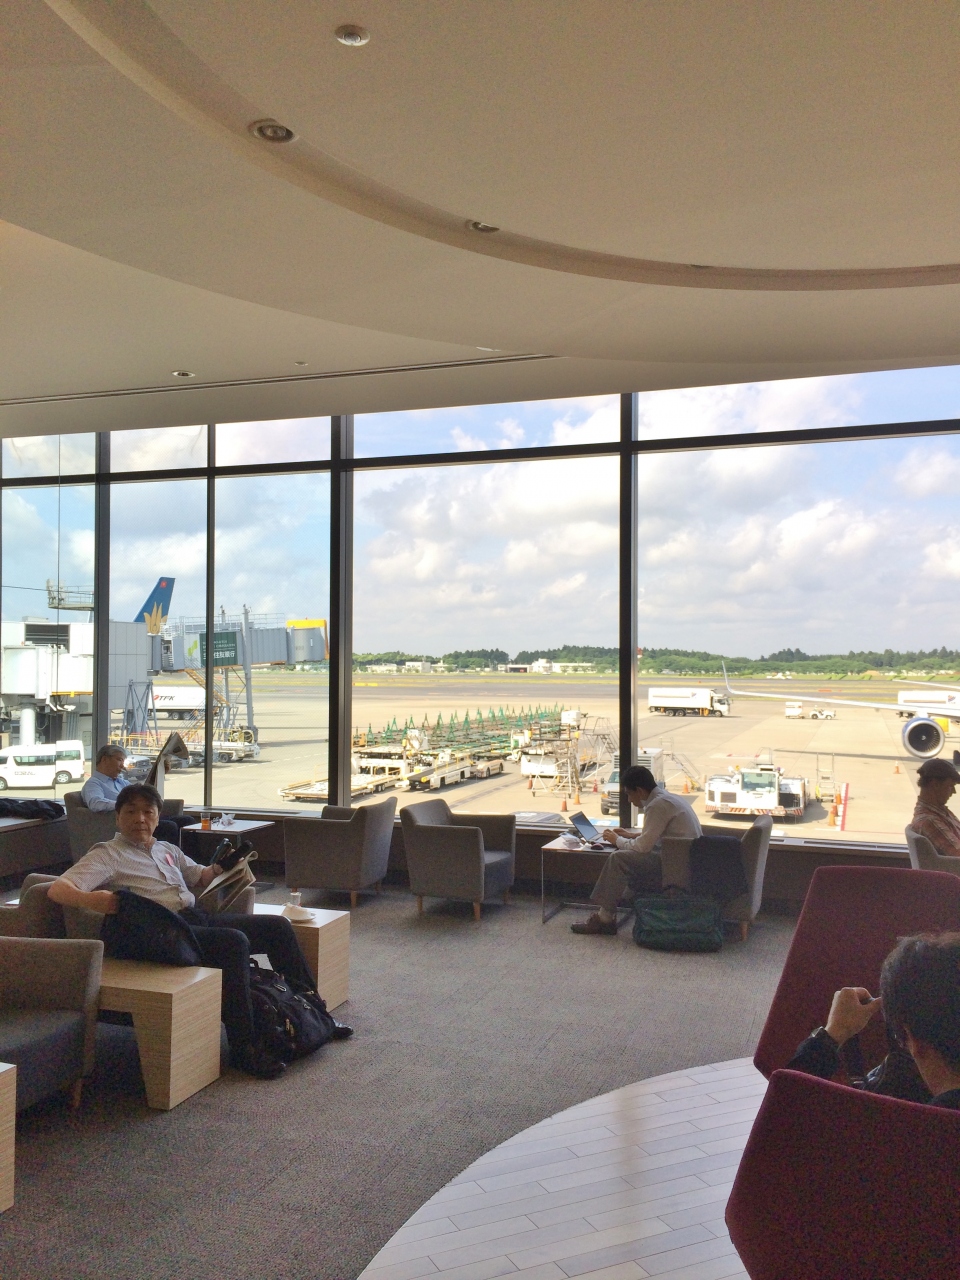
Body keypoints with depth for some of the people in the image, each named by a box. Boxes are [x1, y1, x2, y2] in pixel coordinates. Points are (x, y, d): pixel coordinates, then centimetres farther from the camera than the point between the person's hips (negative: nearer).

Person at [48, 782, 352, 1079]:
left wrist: (219, 868, 11)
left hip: (198, 918, 8)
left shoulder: (167, 850, 23)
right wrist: (90, 900, -33)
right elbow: (57, 889, -11)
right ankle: (244, 1048, -26)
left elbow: (199, 877, 35)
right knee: (235, 942, -32)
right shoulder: (107, 855, 2)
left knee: (278, 926, -1)